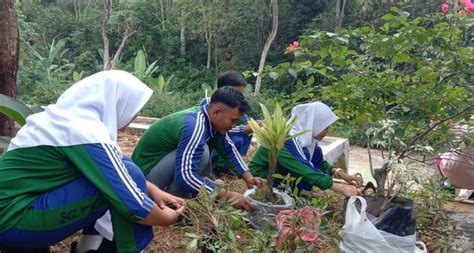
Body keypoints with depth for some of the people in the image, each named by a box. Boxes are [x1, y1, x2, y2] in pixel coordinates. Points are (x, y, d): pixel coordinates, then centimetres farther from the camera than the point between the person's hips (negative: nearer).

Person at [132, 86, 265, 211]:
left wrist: (248, 177, -4)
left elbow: (229, 149, 8)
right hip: (146, 174, -9)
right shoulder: (194, 126, -31)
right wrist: (226, 196, -33)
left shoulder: (209, 117, -4)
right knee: (201, 152, -27)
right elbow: (185, 176, -38)